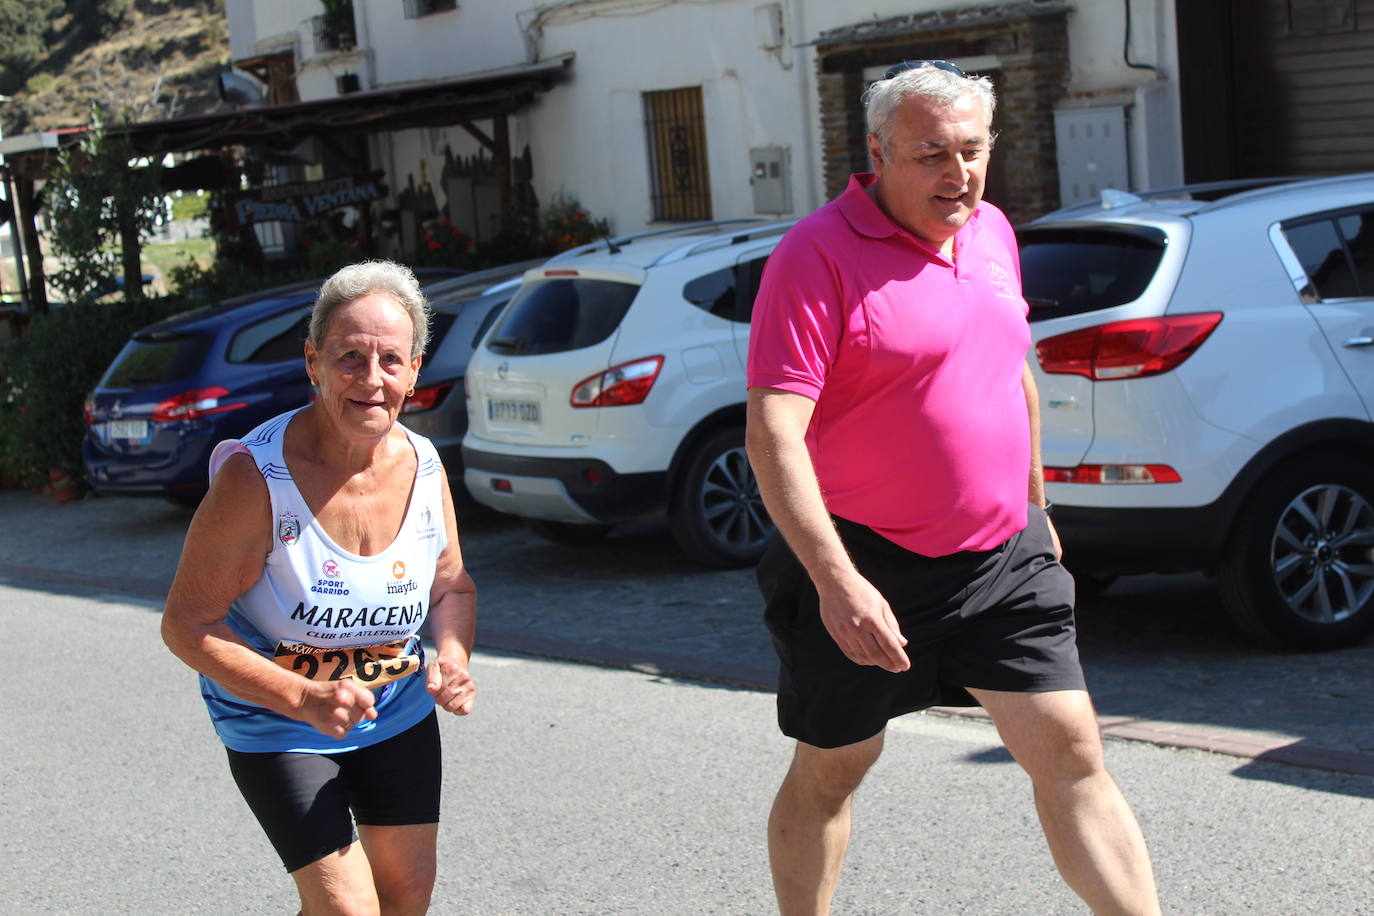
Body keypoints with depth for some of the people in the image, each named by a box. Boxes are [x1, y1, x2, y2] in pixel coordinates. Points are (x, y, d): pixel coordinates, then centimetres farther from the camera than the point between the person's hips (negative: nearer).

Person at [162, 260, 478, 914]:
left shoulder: (423, 466, -9)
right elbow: (187, 624, -20)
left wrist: (453, 657, -15)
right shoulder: (256, 475, -24)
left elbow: (453, 588, 7)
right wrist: (304, 699, -31)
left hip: (398, 711, 5)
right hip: (278, 725, -5)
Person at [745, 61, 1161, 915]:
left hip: (1003, 557, 6)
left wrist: (1036, 505, 24)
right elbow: (772, 435, -23)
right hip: (865, 568, -5)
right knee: (830, 771, 10)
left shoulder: (991, 232, 7)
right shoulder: (819, 255, -16)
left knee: (1071, 754, 2)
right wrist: (836, 581, -29)